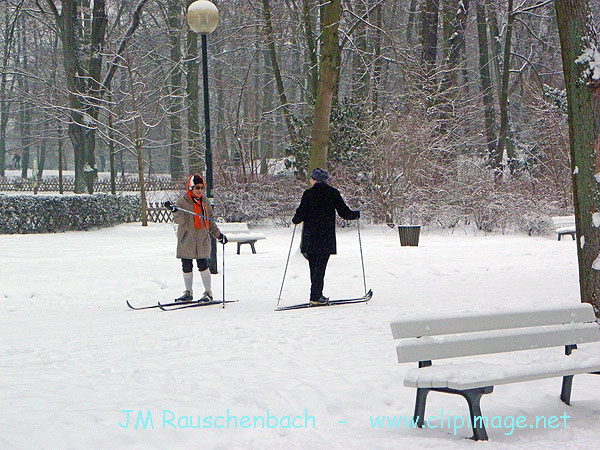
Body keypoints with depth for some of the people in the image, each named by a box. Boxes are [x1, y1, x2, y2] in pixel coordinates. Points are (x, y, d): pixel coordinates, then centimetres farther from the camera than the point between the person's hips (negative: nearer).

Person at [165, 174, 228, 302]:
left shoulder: (205, 202, 10)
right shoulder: (182, 202, -2)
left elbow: (210, 221, 19)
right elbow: (180, 220, -15)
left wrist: (218, 235, 16)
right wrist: (175, 211, -33)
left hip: (202, 240, 1)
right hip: (186, 241, -1)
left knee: (203, 266, -5)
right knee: (187, 267, 6)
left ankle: (208, 293, 3)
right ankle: (188, 293, 18)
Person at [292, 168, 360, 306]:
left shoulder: (308, 193, -3)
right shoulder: (333, 193, -1)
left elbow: (300, 215, -5)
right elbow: (344, 213, 0)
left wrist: (295, 220, 17)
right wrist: (357, 214, 19)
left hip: (310, 237, 1)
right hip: (326, 237, 0)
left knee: (314, 266, 10)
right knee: (320, 266, -1)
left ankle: (317, 295, 11)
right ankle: (316, 297, -7)